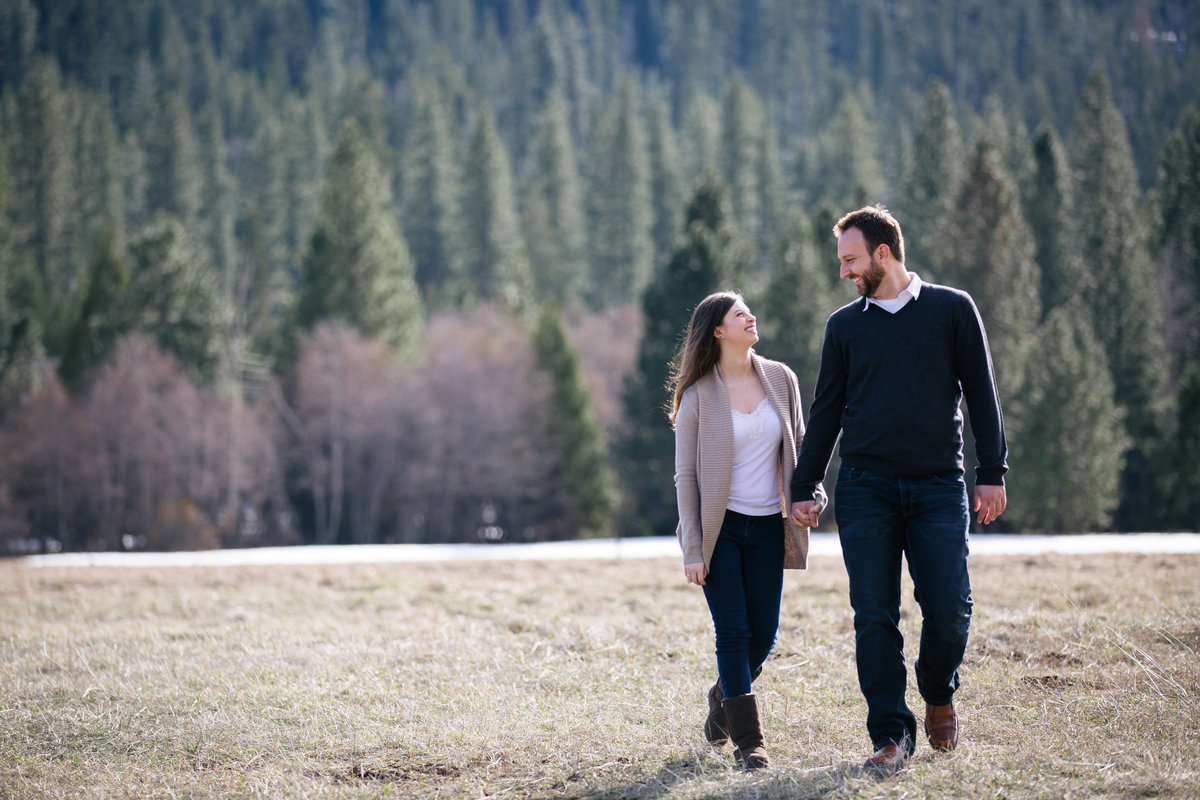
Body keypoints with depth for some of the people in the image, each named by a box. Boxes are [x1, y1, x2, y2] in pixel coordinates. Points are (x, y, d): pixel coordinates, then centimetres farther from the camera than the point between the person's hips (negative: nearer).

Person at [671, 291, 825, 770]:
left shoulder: (780, 380, 5)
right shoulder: (698, 395, -6)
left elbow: (798, 446, 15)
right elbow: (685, 475, -5)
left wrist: (810, 493, -4)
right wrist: (692, 549, -9)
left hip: (767, 527, 4)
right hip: (719, 527, -4)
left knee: (764, 634, 6)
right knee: (733, 632, -6)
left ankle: (723, 697, 34)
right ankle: (748, 740, 0)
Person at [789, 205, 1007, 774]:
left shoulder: (953, 310, 6)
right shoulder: (844, 326, 12)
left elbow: (981, 393, 6)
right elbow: (826, 411, 16)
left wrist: (992, 473, -1)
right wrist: (804, 488, 12)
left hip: (939, 487, -1)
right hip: (865, 488, 2)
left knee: (949, 610, -8)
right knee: (875, 617, -5)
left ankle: (939, 694, 21)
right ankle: (891, 735, 1)